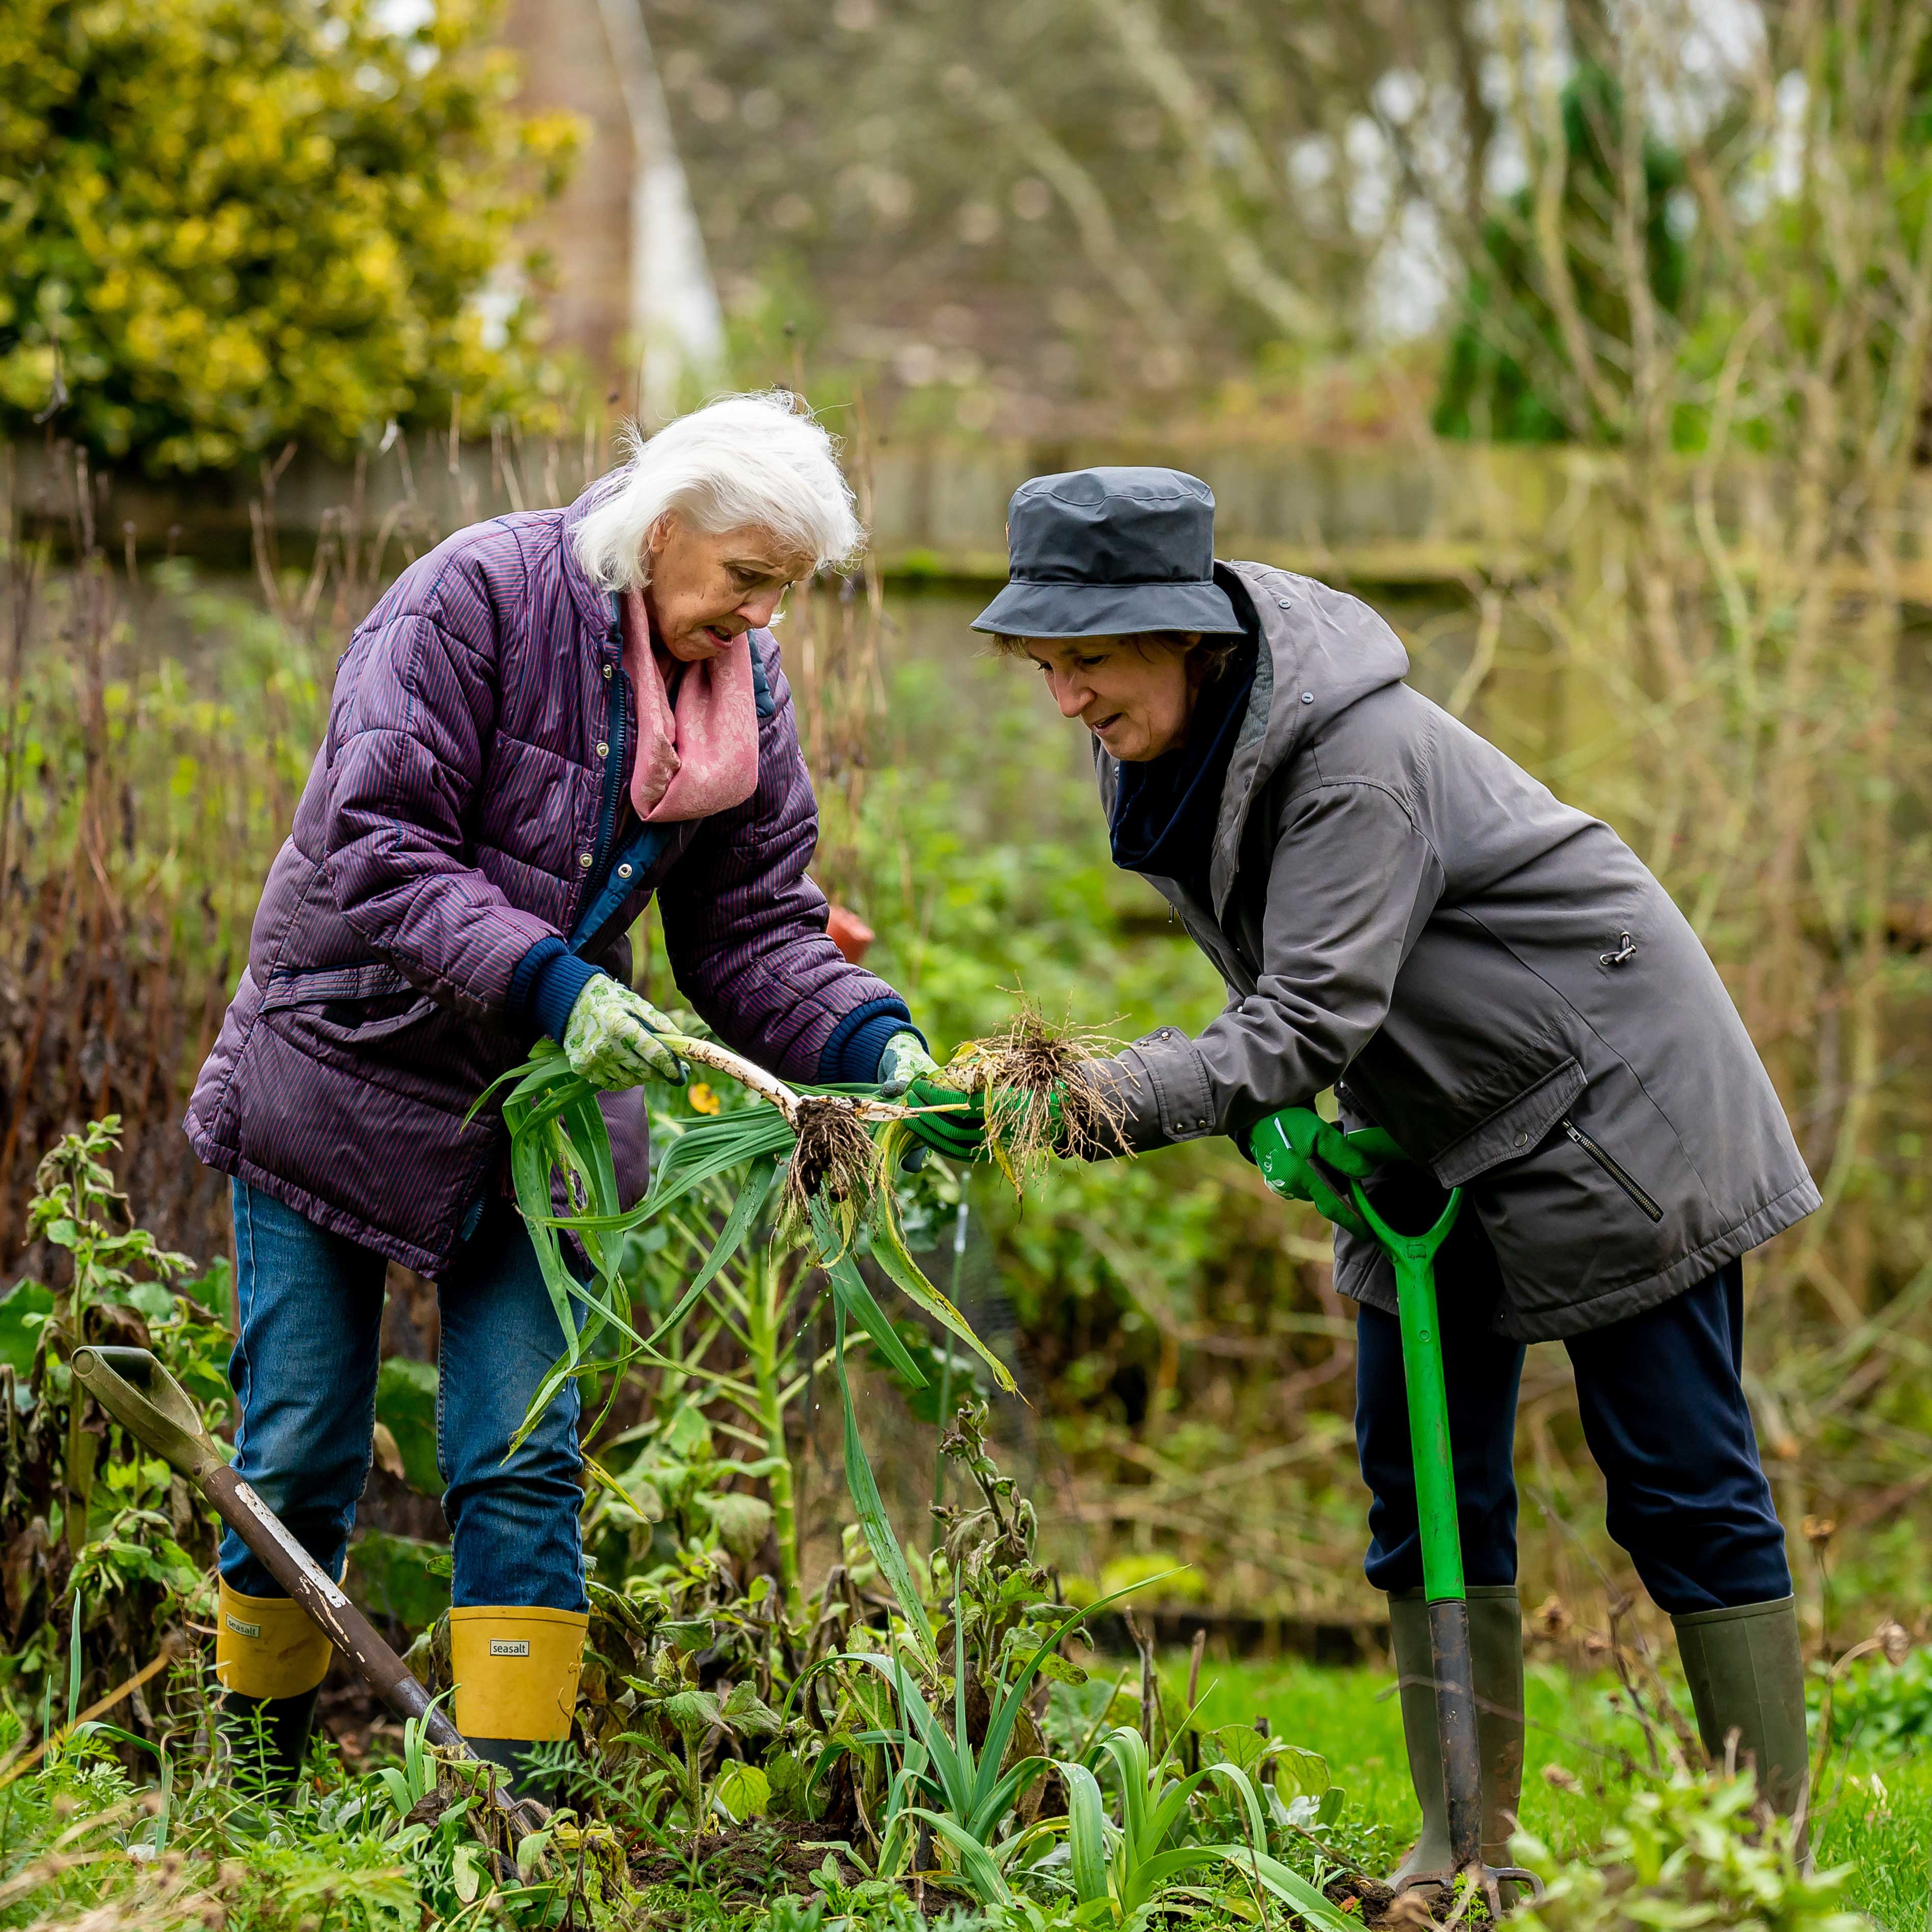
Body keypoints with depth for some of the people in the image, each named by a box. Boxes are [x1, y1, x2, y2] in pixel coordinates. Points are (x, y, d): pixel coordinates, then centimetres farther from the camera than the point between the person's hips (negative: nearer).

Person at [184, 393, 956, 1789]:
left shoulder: (745, 686, 0)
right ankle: (255, 1771, 21)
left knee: (522, 1463, -3)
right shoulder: (474, 598, -18)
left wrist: (873, 1044, -18)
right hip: (343, 1077, -4)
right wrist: (548, 983, -35)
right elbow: (373, 848, -24)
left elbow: (755, 928, 1)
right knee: (300, 1459, 3)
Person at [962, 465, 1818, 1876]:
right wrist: (1276, 1114, -8)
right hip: (1436, 1134, 8)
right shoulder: (1165, 744, -4)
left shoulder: (1356, 757, -30)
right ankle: (1466, 1851, 11)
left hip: (1610, 1103, -8)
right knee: (1423, 1481, 5)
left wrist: (1097, 1099, -46)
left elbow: (1312, 1019, -36)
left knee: (1678, 1482, -5)